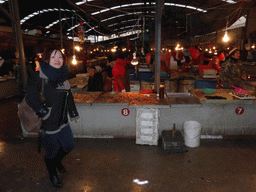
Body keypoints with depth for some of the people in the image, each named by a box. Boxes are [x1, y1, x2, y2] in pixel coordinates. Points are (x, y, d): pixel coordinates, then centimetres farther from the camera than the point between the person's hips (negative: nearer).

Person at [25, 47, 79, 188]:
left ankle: (57, 161, 53)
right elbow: (31, 98, -28)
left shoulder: (62, 76, 5)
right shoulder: (39, 77, -17)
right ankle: (52, 174, 42)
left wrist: (73, 114, 17)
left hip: (62, 121, 7)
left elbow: (69, 96, 13)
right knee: (51, 152, 12)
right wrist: (44, 112, -23)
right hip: (48, 124, -6)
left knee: (69, 145, 20)